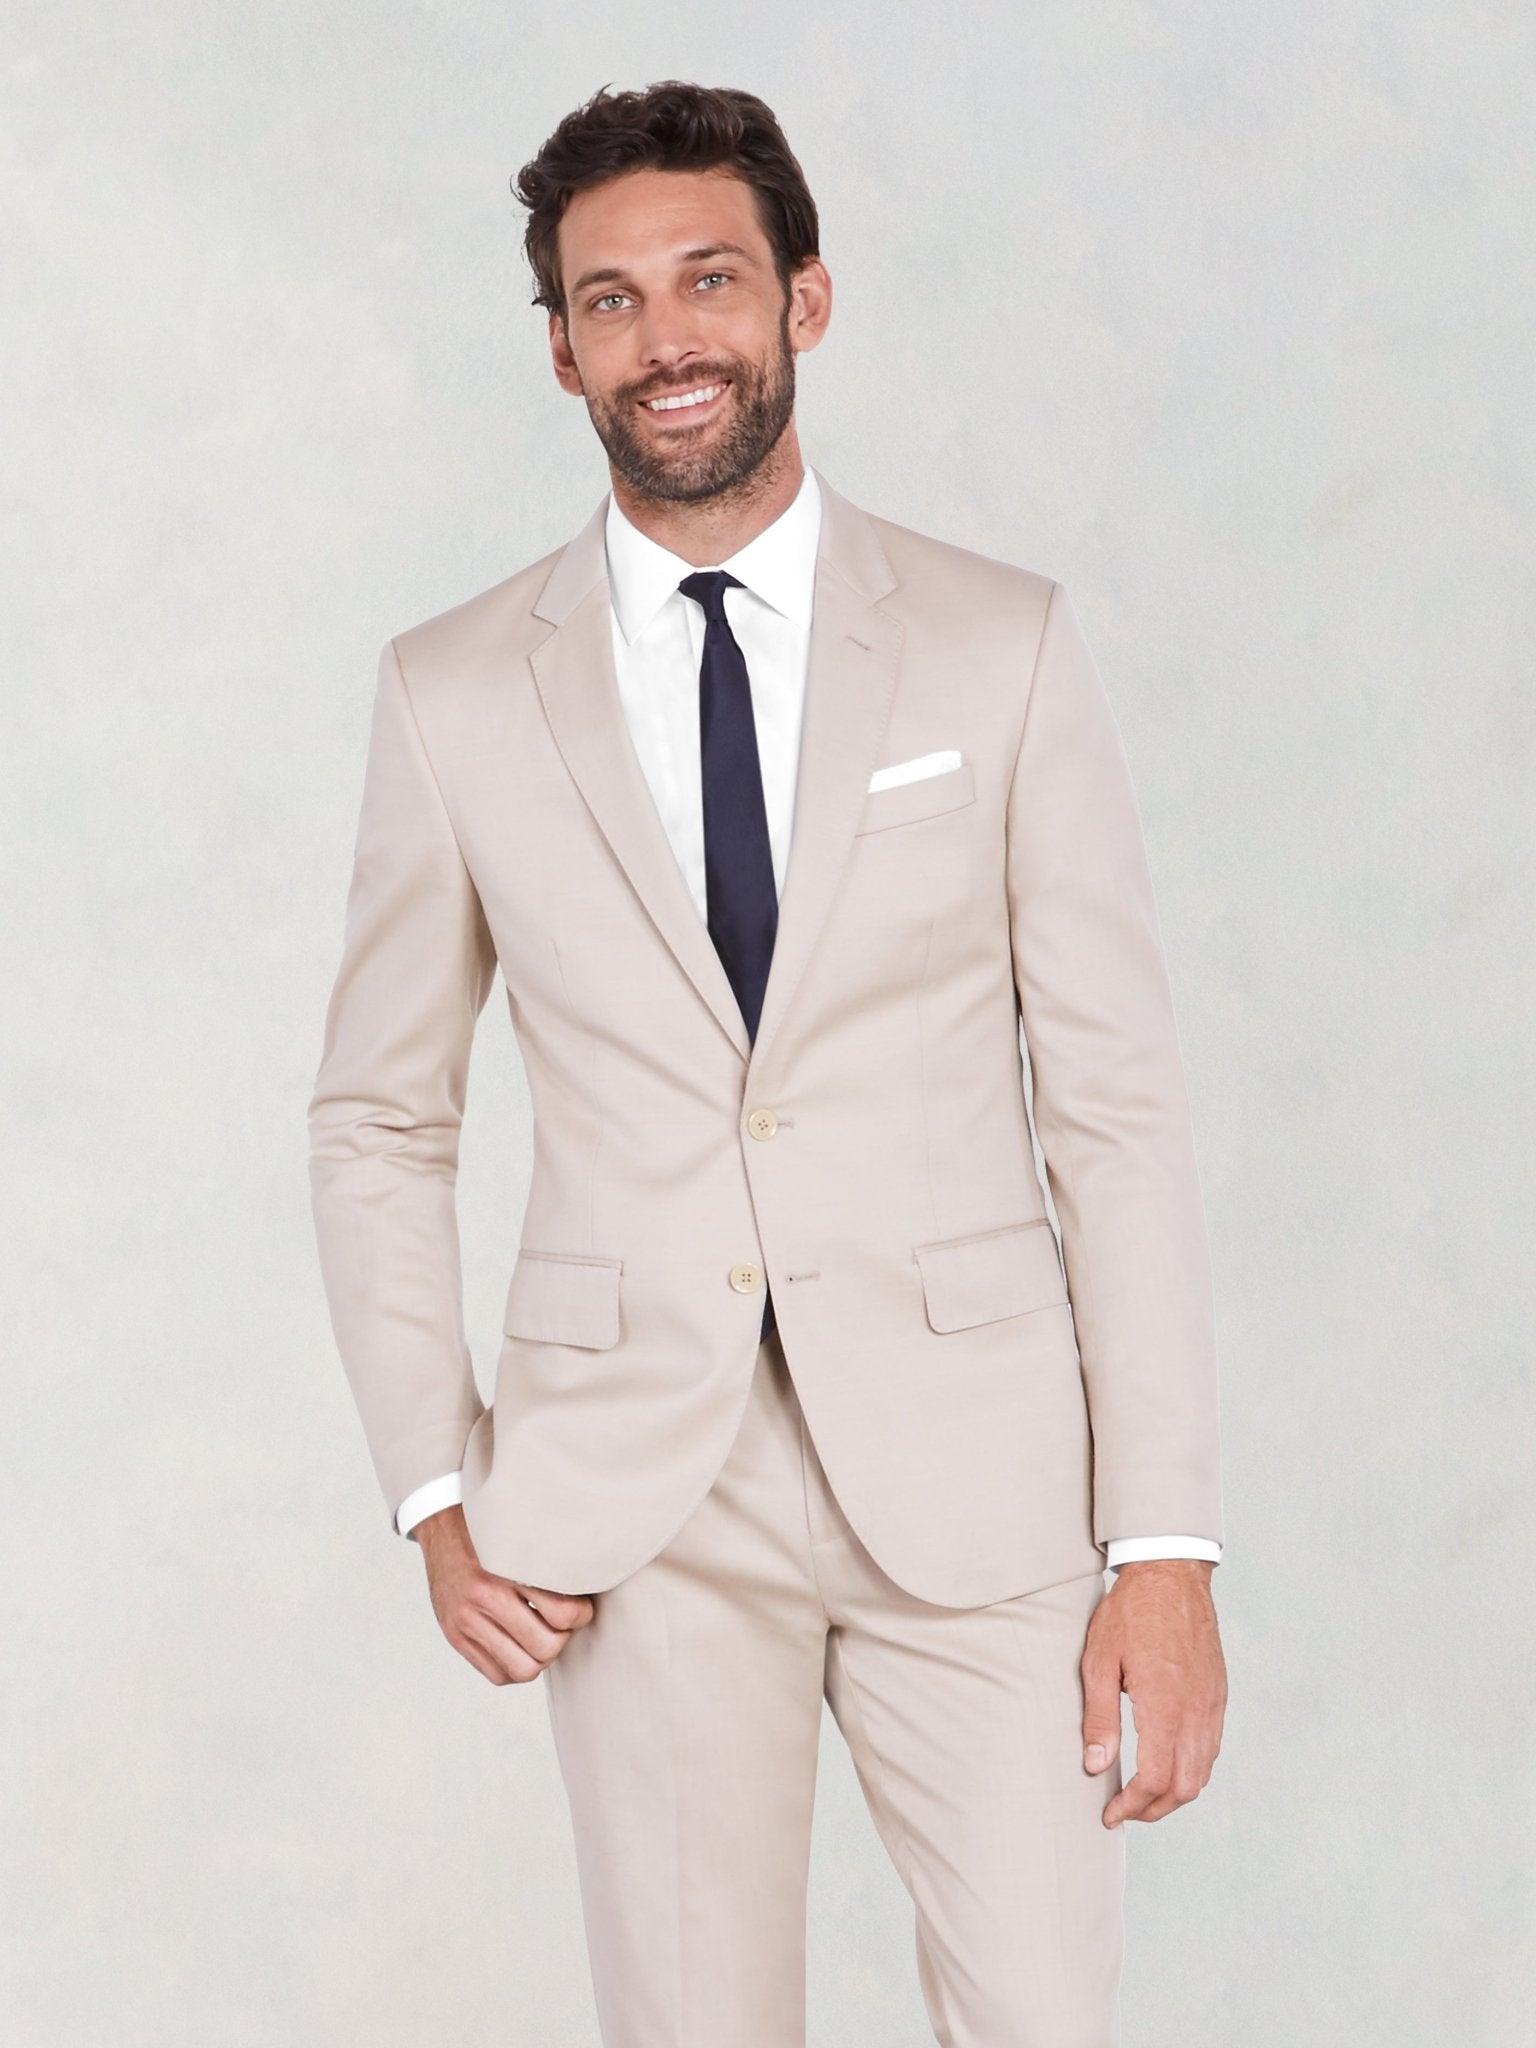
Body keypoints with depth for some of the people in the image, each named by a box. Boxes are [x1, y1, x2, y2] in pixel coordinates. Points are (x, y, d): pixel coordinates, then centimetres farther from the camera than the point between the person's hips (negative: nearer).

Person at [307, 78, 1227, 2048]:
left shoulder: (1002, 647, 0)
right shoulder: (456, 694, 3)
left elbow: (1115, 1103, -1)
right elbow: (377, 1121, 11)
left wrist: (1167, 1542, -6)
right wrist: (434, 1490, 1)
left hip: (969, 1462, 0)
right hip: (634, 1498, 1)